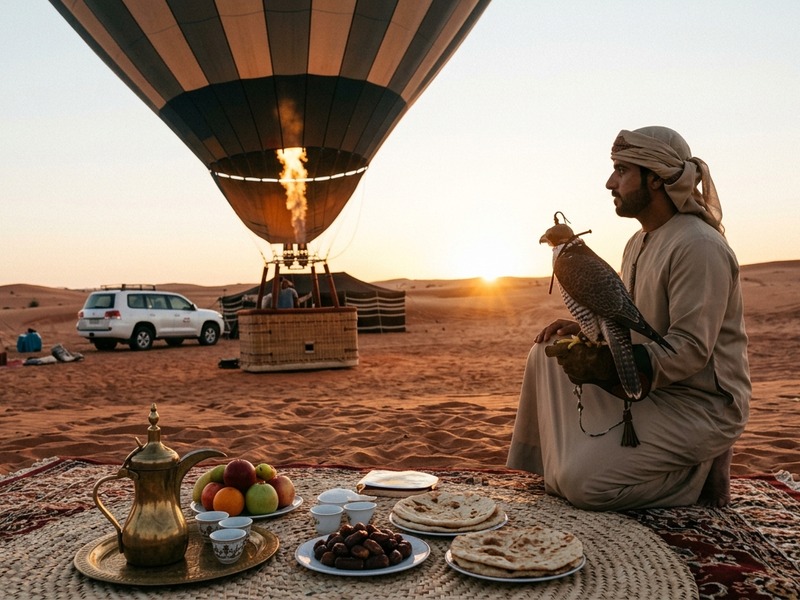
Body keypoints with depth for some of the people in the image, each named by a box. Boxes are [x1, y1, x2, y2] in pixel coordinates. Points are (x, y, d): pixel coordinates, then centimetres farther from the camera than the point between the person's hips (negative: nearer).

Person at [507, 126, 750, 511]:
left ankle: (701, 473, -1)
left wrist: (602, 368, -33)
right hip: (648, 389, 9)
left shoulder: (698, 246, -19)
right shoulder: (639, 243, 12)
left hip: (700, 403, -9)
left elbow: (691, 349, -26)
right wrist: (585, 328, 0)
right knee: (547, 354, 3)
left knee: (583, 483, -20)